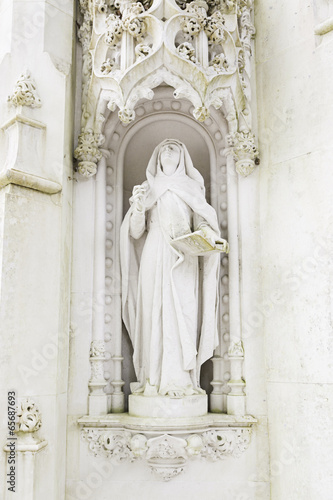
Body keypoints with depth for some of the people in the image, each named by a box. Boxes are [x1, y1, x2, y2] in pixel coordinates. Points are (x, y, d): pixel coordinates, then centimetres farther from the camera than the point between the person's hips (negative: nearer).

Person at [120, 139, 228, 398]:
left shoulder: (192, 188, 15)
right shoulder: (147, 189, 16)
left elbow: (201, 222, 6)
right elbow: (136, 233, 9)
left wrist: (208, 233, -16)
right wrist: (137, 208, -9)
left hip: (183, 259, 0)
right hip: (154, 257, 1)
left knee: (182, 314, -8)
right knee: (154, 313, -6)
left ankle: (180, 379, -6)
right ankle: (154, 379, -2)